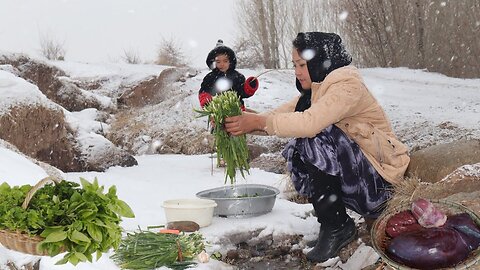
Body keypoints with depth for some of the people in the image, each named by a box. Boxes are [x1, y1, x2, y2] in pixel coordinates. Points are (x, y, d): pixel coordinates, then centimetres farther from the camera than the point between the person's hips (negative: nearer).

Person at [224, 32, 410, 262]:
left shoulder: (347, 86, -18)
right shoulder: (316, 90, 11)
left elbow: (310, 122, -33)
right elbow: (280, 114, 4)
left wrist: (259, 122, -29)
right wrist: (247, 120, -13)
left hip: (379, 178, -9)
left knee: (313, 141, -26)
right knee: (296, 154, -7)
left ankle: (337, 226, -15)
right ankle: (334, 223, -1)